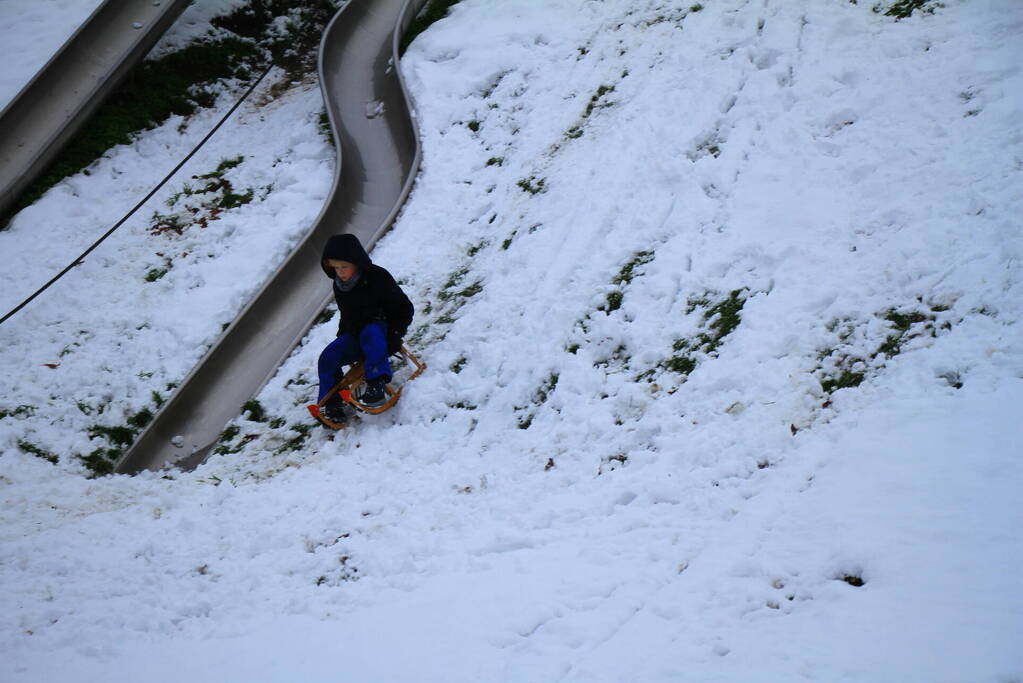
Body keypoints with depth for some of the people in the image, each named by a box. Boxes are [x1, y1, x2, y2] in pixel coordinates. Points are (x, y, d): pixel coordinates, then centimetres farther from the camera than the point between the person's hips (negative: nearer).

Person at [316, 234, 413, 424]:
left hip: (380, 331, -6)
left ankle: (376, 385, -46)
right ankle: (331, 403, -10)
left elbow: (404, 309, -12)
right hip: (355, 335, 6)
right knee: (328, 357, -16)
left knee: (371, 334, -40)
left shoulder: (377, 278, -15)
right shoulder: (339, 287, 6)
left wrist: (394, 336, -20)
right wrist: (342, 336, 8)